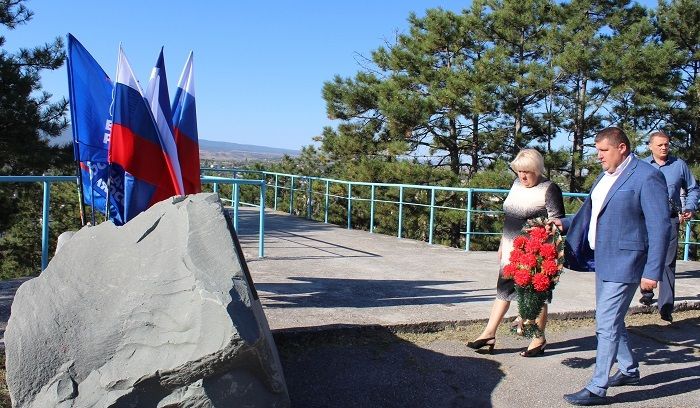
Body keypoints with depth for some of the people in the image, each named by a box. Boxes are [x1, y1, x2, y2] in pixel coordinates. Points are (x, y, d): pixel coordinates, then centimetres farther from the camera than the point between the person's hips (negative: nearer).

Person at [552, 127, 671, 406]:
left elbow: (660, 227, -16)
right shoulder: (605, 176, 12)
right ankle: (629, 370, 39)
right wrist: (564, 224, 7)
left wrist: (652, 271, -19)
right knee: (611, 320, 20)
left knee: (607, 324, -7)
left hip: (624, 263, -9)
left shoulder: (647, 177, -14)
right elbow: (590, 213, 22)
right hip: (602, 260, 9)